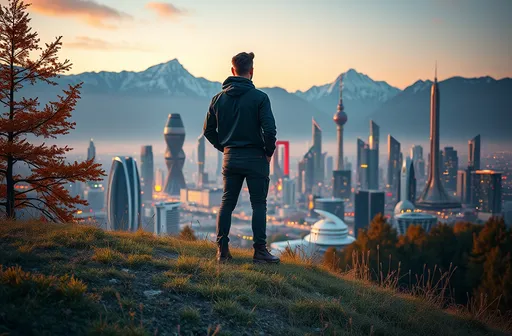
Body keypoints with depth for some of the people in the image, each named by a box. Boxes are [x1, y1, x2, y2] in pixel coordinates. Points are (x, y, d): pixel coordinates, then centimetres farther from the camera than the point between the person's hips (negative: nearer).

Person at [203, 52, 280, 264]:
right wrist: (269, 151, -3)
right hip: (255, 158, -4)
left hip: (230, 159, 4)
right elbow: (269, 129, -17)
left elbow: (208, 130, 8)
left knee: (227, 203, 10)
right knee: (258, 204, 3)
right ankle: (260, 251, 2)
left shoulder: (219, 98, 4)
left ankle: (222, 250, 10)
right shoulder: (259, 97, -10)